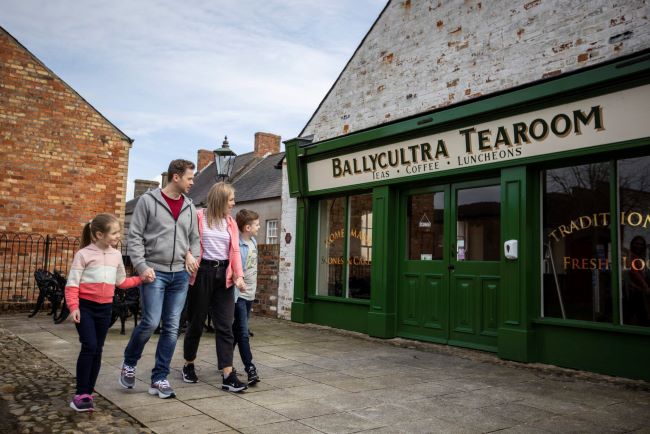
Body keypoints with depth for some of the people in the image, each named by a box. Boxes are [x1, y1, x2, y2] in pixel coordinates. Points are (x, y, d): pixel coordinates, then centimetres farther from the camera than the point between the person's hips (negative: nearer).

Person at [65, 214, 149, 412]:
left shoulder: (116, 255, 8)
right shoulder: (83, 254, -9)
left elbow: (121, 282, 18)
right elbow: (72, 284, -11)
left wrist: (141, 279, 8)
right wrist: (73, 307, -21)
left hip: (105, 308, 6)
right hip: (85, 306, -5)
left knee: (98, 350, 9)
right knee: (89, 347, -15)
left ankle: (88, 393, 19)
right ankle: (80, 394, -6)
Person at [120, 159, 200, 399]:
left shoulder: (189, 207, 11)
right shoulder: (148, 200, -2)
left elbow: (194, 238, 19)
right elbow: (135, 236, -4)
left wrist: (192, 254, -1)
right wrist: (141, 266, -12)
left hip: (180, 274, 5)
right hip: (154, 272, -4)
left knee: (172, 327, 4)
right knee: (150, 322, -9)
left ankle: (159, 379, 16)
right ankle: (129, 363, 20)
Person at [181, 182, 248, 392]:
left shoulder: (231, 223, 12)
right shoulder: (199, 217, -3)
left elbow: (235, 251, 5)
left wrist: (239, 275, -6)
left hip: (223, 275, 4)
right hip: (203, 272, -4)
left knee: (225, 326, -1)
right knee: (196, 322, 9)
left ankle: (228, 375, -1)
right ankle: (189, 366, 29)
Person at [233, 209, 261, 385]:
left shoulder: (253, 242, 7)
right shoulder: (236, 245, -18)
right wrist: (233, 296, -17)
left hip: (250, 293, 8)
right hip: (239, 294, -8)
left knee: (237, 331, 16)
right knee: (243, 332, -5)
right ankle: (250, 368, -3)